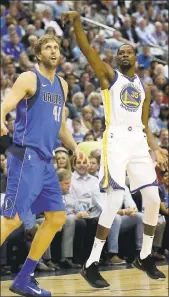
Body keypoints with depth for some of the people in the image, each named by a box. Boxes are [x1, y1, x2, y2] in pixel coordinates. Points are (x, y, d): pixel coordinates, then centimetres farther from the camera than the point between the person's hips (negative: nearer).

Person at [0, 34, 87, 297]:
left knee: (57, 218, 9)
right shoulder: (29, 79, -6)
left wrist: (74, 147, 10)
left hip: (46, 160, 8)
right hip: (26, 156, -8)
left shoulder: (62, 85, 18)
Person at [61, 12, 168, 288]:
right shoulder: (109, 75, 7)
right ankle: (92, 264, -14)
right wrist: (77, 21, -23)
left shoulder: (144, 87, 21)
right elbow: (86, 50, -9)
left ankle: (145, 257, 21)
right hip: (116, 140, -6)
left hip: (138, 141, 6)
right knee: (115, 199, -17)